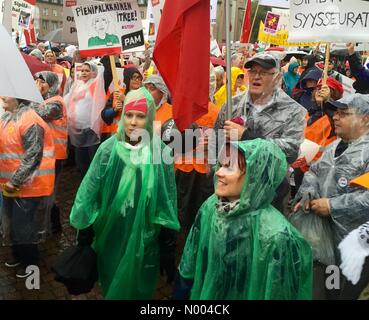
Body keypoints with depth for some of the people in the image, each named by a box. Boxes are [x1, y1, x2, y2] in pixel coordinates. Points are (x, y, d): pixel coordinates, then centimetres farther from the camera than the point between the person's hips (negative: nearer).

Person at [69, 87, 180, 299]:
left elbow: (169, 200, -6)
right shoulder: (108, 150, -10)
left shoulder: (161, 152, -12)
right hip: (111, 237, 1)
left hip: (144, 240, -1)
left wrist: (169, 248, -3)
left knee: (138, 289, 18)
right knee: (111, 286, 22)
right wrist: (83, 234, 1)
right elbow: (89, 193, -3)